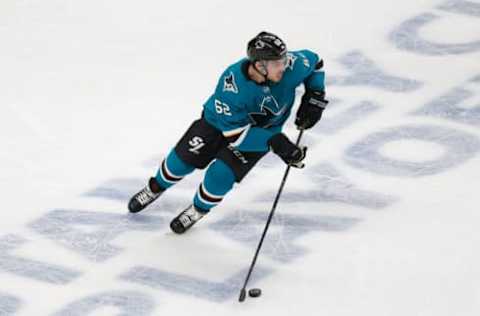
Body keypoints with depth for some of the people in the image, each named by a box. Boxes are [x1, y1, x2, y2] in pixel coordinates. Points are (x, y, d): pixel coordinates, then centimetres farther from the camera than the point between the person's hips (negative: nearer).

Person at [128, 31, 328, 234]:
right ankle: (156, 187, 39)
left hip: (261, 130, 1)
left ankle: (199, 210, 17)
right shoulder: (232, 83, -39)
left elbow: (314, 61, -7)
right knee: (182, 158, 5)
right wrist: (273, 142, -44)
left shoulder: (290, 66, -32)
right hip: (221, 121, -1)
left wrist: (314, 97, -17)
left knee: (221, 174, -14)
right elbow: (235, 133, -35)